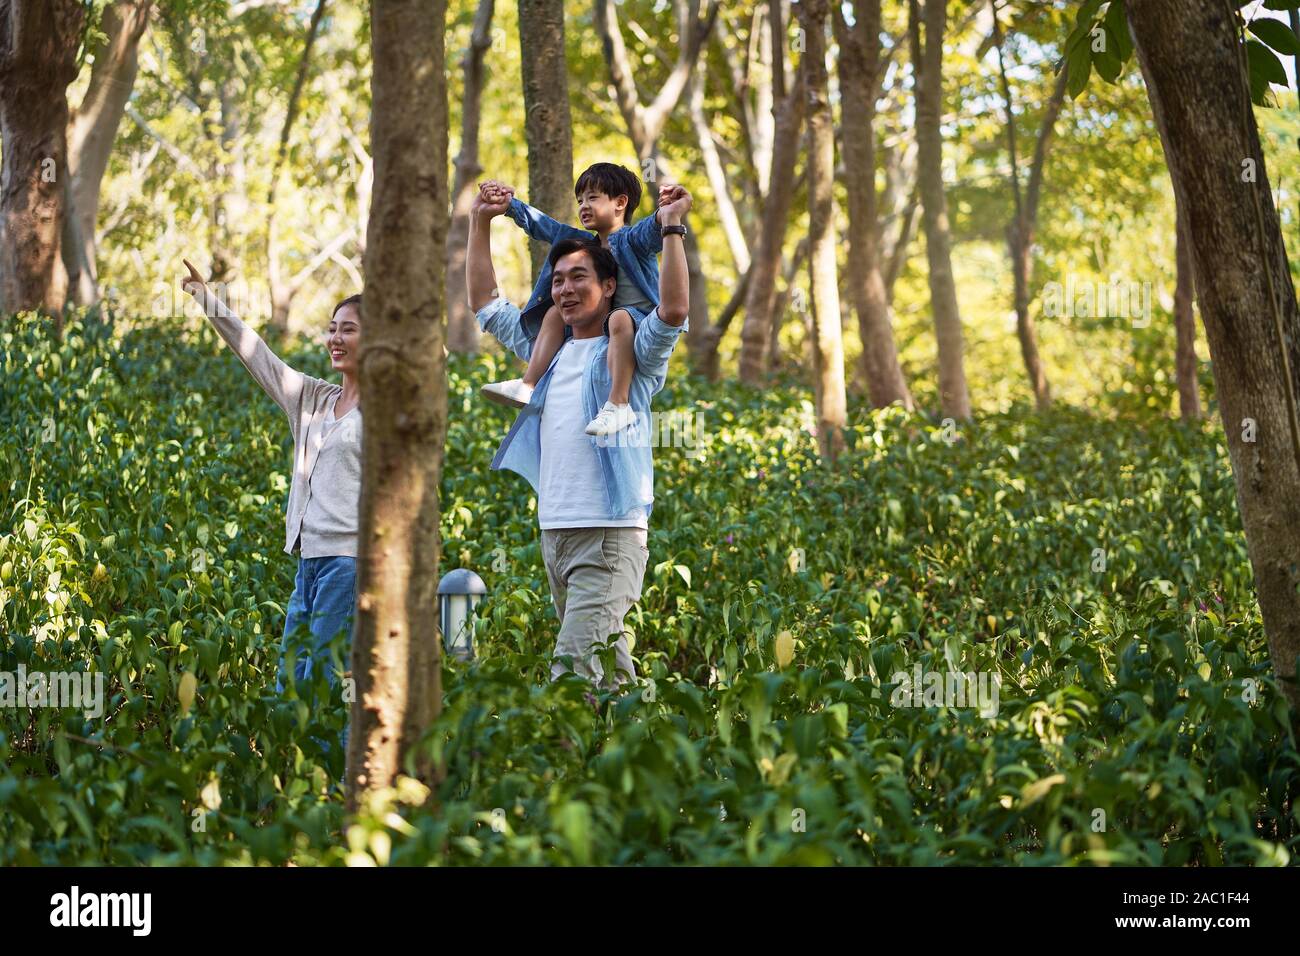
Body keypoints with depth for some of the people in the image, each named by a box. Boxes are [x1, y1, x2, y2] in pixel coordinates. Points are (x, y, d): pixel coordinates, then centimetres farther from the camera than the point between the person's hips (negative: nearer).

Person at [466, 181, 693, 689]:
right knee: (606, 665, 11)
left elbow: (674, 311, -20)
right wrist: (481, 223, 23)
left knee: (573, 667, -19)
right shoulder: (548, 349, 18)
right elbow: (485, 303, 26)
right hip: (553, 530, 7)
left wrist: (672, 228, -18)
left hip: (610, 532, -7)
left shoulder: (630, 352, 0)